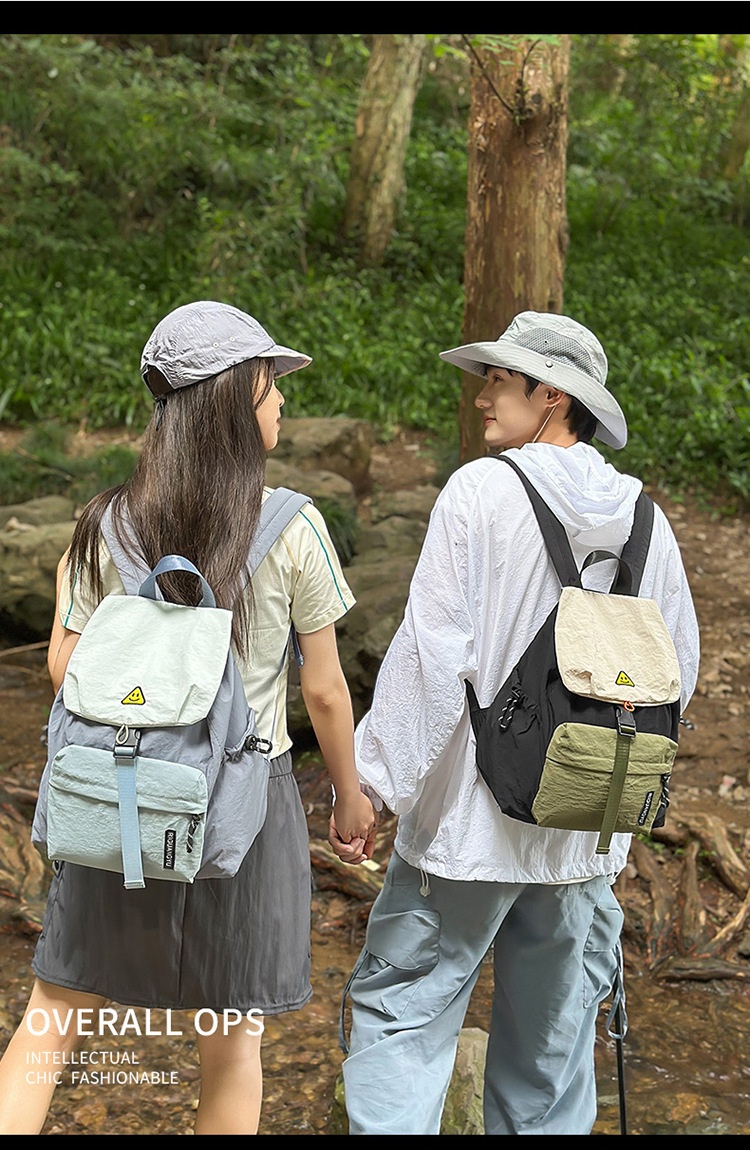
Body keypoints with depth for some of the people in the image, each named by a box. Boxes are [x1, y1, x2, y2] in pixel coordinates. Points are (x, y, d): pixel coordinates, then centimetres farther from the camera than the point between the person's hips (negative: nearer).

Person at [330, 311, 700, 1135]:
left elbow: (432, 649, -16)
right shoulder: (644, 518, 4)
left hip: (471, 818, -5)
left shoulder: (482, 489, -12)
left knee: (402, 1009, 4)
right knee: (552, 1029, 18)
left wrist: (371, 779, -11)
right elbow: (677, 669, 10)